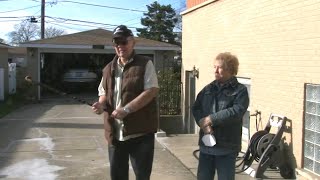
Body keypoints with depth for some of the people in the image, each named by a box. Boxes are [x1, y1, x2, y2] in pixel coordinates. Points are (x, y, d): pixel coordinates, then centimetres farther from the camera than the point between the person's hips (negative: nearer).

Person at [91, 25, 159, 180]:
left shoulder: (145, 64, -5)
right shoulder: (109, 69, 12)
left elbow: (151, 91, -14)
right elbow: (104, 93, 19)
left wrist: (126, 110, -21)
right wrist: (101, 104, -6)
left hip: (140, 131, -5)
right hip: (115, 133, 5)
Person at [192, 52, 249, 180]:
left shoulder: (240, 90, -2)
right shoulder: (208, 88, 12)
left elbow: (237, 111, -17)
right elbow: (195, 108, 5)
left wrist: (211, 119, -18)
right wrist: (203, 123, -15)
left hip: (226, 146, -5)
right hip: (206, 143, 5)